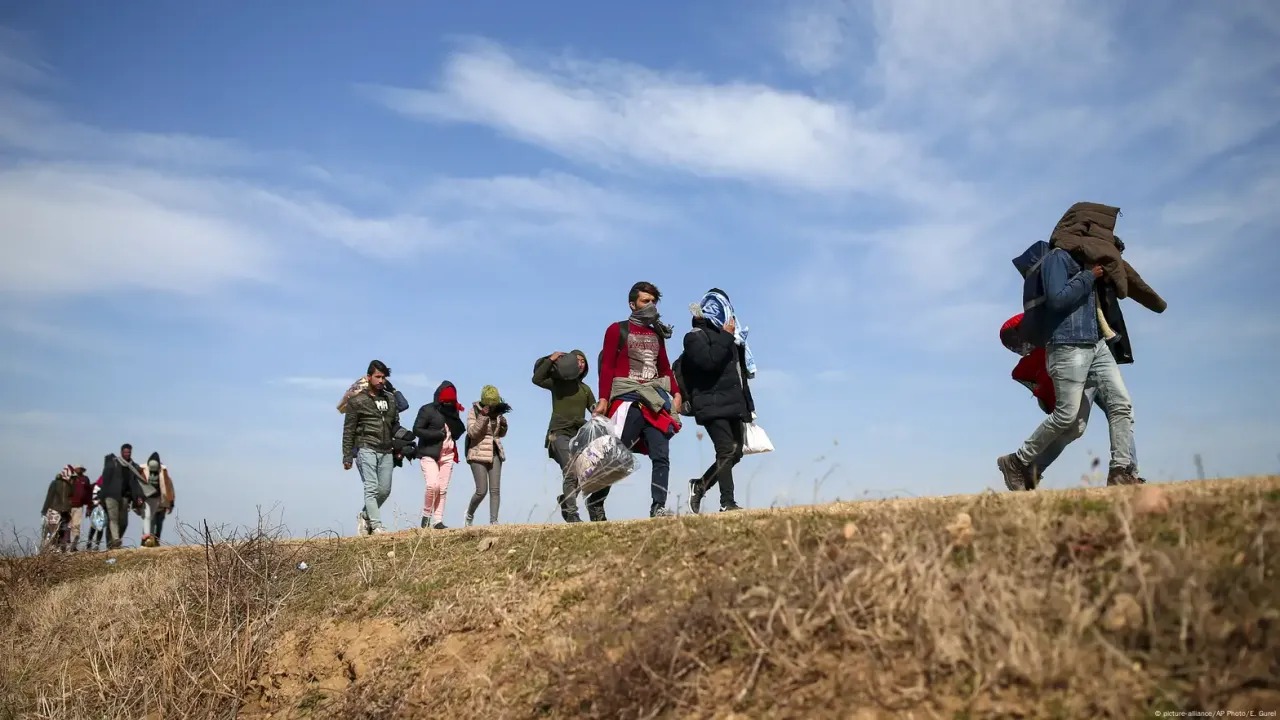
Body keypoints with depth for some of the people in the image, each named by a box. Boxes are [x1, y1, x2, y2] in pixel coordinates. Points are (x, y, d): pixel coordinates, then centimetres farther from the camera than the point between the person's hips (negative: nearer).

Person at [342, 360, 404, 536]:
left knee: (385, 490, 6)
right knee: (371, 488, -10)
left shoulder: (390, 399, 15)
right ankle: (376, 526, -11)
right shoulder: (357, 401, -1)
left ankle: (364, 516, 26)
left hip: (386, 451, 5)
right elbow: (348, 431, 0)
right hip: (366, 449, -5)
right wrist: (347, 457, -3)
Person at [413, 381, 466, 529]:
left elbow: (458, 432, 9)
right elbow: (416, 430, -9)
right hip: (429, 454, -5)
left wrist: (453, 416, -6)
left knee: (443, 489, 0)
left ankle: (438, 521, 4)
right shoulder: (427, 410, -4)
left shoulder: (453, 411, 13)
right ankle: (426, 515, 2)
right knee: (433, 485, -18)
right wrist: (438, 434, -14)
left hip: (448, 455, 5)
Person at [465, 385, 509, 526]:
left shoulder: (497, 412, 7)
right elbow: (472, 432, -17)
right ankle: (469, 514, 18)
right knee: (482, 491, -7)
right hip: (479, 454, -5)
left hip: (495, 454, 5)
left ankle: (493, 521, -2)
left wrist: (503, 425, -4)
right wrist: (483, 416, -25)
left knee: (495, 489, -3)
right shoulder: (474, 412, -6)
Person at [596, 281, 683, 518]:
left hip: (655, 400, 6)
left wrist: (676, 393, 6)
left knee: (661, 456, -4)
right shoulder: (618, 330, 2)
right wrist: (603, 399, -14)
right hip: (627, 399, -5)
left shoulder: (657, 334, 20)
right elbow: (607, 367, -4)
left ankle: (658, 507, -3)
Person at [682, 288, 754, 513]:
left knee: (735, 453, 6)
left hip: (733, 405, 8)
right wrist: (726, 336, -14)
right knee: (726, 451, -16)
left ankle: (700, 485, 21)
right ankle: (727, 503, -15)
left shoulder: (727, 337, 22)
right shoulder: (695, 337, -2)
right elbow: (709, 361, -22)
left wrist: (747, 405, 25)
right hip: (712, 406, -8)